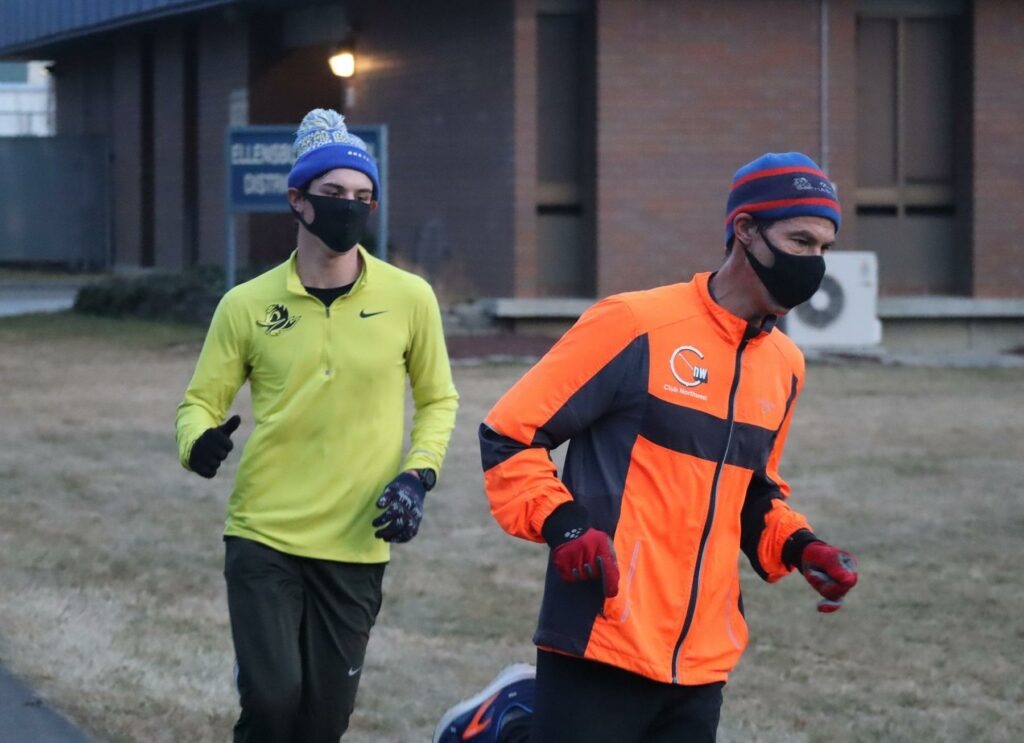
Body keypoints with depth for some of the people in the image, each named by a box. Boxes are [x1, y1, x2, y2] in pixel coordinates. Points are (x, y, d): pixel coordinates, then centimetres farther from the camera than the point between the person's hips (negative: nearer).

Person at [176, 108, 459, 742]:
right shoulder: (248, 305, -1)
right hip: (264, 539, -1)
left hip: (357, 547, 1)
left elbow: (438, 399, 11)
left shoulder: (409, 299, -1)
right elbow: (201, 401, 6)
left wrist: (417, 477, -4)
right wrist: (200, 442, -16)